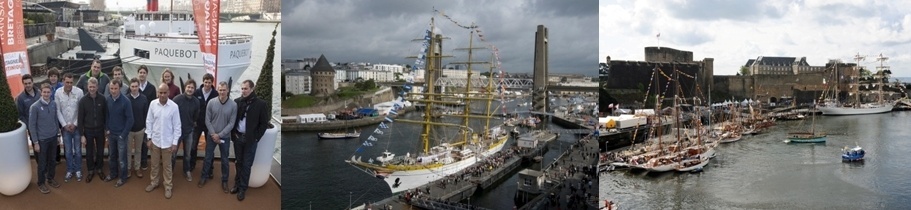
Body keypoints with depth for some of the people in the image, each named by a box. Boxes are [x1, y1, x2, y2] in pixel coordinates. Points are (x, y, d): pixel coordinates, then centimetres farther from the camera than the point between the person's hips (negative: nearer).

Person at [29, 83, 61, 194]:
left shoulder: (54, 104, -2)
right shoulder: (34, 107, -16)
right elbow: (31, 126, -12)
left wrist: (57, 132, 11)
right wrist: (35, 142, -11)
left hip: (53, 137, 4)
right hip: (42, 139, -4)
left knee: (52, 160, 17)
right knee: (42, 162, 8)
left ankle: (50, 178, 35)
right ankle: (41, 183, 24)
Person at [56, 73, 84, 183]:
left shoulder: (79, 92, -14)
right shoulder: (58, 93, -9)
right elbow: (58, 111, -2)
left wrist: (75, 124, -10)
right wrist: (64, 125, -7)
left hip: (77, 126, -1)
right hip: (65, 127, 1)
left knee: (78, 150, 9)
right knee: (68, 151, 10)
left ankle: (78, 170, 24)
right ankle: (69, 170, 26)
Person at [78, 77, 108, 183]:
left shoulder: (102, 99, -7)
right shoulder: (83, 101, -10)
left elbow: (106, 115, 1)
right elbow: (80, 119, -6)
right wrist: (82, 135, -7)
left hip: (100, 130, 1)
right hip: (88, 131, -1)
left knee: (100, 151, 12)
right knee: (89, 152, 11)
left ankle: (99, 169, 32)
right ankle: (90, 171, 27)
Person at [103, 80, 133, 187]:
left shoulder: (126, 101, -17)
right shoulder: (107, 100, -4)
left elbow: (130, 119, -13)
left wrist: (123, 134, -12)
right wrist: (107, 129, 3)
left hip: (121, 134, -4)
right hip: (110, 133, 4)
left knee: (121, 157, 4)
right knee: (111, 155, 17)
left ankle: (122, 177, 18)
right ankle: (113, 173, 35)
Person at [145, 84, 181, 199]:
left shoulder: (174, 106, -15)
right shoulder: (153, 104, -8)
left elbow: (177, 126, -8)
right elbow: (149, 122, 1)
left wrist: (175, 142, -7)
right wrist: (149, 138, 1)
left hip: (167, 141, -2)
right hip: (155, 140, 2)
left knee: (167, 166, 11)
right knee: (154, 164, 18)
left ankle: (168, 186, 25)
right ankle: (154, 183, 37)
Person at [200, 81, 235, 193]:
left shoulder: (233, 105, -12)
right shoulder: (211, 103, -8)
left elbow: (231, 123, -10)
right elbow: (207, 121, -4)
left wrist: (219, 135, -13)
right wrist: (213, 134, -11)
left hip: (225, 137, -1)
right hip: (211, 136, 1)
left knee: (224, 160, 10)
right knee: (208, 158, 12)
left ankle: (224, 180, 23)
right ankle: (204, 176, 30)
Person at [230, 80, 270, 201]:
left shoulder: (261, 104, -9)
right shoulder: (237, 102, 0)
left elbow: (264, 123, -5)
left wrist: (256, 137, -8)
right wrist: (234, 132, 2)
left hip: (250, 139, -3)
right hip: (238, 137, 3)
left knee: (246, 165, 2)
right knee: (238, 162, 14)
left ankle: (243, 188, 11)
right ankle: (237, 184, 26)